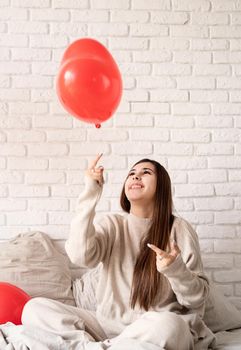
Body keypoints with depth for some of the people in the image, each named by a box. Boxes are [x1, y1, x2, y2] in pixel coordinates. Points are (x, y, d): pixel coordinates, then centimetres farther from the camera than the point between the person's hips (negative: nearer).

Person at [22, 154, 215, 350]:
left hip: (155, 328, -2)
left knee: (167, 325, -38)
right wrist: (91, 193, -11)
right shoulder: (113, 224, 8)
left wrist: (176, 270, -22)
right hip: (108, 325, 2)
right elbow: (80, 256, -14)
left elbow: (197, 299, -1)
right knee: (34, 308, -13)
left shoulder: (178, 229, 0)